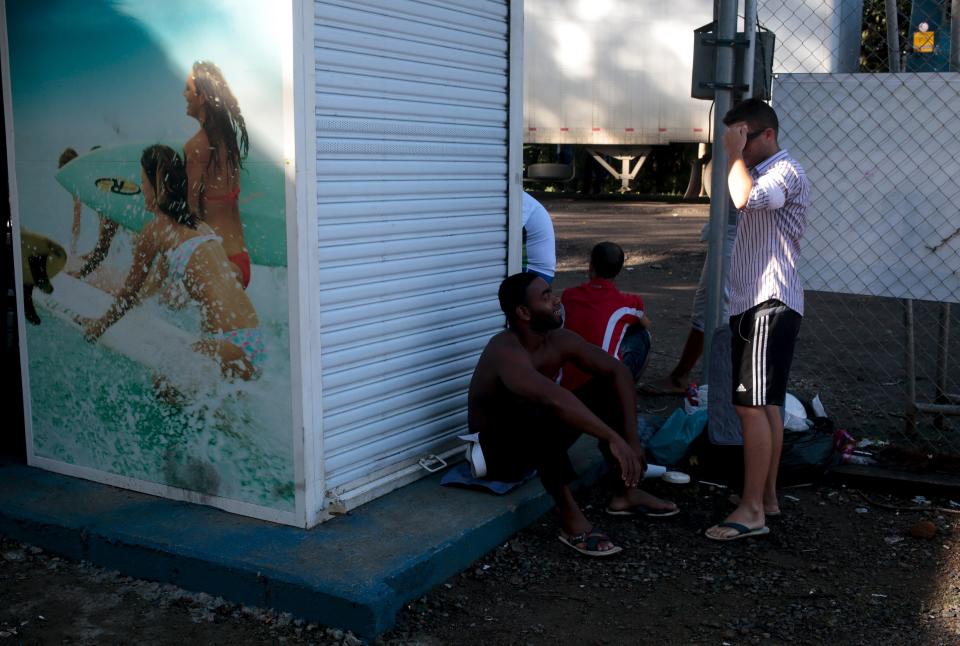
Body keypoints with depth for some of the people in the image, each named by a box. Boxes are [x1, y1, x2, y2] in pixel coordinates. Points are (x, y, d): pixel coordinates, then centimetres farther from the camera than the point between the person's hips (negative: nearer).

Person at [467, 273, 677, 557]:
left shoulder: (558, 340, -7)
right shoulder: (505, 352, -30)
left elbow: (617, 371, -6)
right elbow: (555, 399, -46)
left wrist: (632, 438, -15)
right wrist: (613, 439, -44)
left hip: (539, 438, 8)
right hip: (497, 452, -8)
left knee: (608, 386, -2)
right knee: (541, 411, -38)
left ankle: (625, 493, 5)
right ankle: (570, 517, -27)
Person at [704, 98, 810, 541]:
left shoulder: (786, 172, -11)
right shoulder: (759, 174, 21)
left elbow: (744, 198, -32)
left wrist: (735, 153, -20)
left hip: (771, 305, -10)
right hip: (753, 304, 10)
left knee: (751, 406, -12)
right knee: (766, 406, 12)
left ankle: (752, 510, -8)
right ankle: (767, 497, 19)